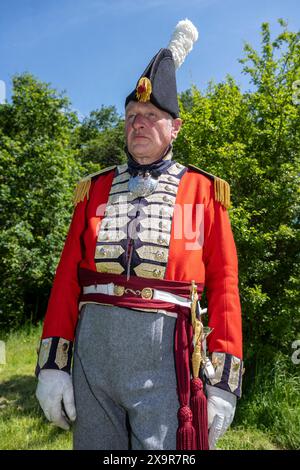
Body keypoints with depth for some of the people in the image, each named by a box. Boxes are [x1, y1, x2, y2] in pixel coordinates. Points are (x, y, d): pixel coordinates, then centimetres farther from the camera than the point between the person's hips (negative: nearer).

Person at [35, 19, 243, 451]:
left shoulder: (203, 189, 4)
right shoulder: (95, 189, 10)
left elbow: (224, 285, 0)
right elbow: (67, 277, 7)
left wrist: (223, 380, -5)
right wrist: (52, 363, 2)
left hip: (166, 354, -2)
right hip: (92, 349, 3)